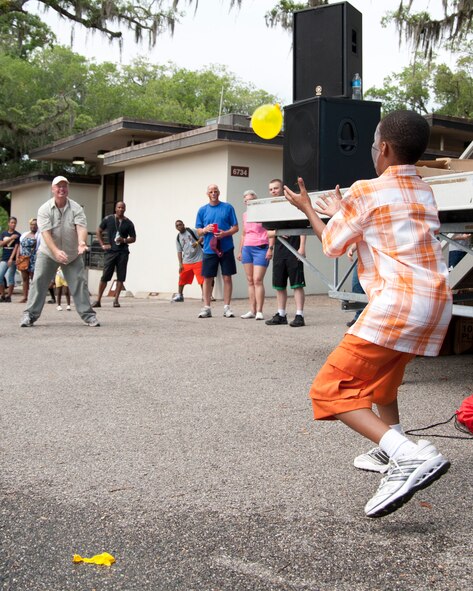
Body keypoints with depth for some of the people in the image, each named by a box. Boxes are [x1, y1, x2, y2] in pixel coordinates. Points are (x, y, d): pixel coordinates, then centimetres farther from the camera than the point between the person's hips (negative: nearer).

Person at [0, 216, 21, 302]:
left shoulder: (18, 235, -1)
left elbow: (16, 247, -8)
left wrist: (11, 258, -18)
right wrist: (10, 238, -13)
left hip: (13, 259, -4)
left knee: (10, 277, -3)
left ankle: (8, 296, 3)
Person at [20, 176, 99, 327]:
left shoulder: (76, 208, -9)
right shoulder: (44, 209, -12)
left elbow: (81, 227, -23)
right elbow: (46, 233, -23)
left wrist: (81, 243, -45)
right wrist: (56, 251, -38)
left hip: (72, 254, 1)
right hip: (48, 253, -1)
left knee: (80, 282, -1)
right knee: (38, 282, -6)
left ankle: (88, 315, 7)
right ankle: (30, 315, 2)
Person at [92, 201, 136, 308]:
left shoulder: (128, 223, 5)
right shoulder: (108, 219, 5)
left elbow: (133, 238, 9)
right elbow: (99, 231, 13)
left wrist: (124, 240, -10)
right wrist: (103, 245, 4)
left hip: (123, 252, 1)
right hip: (110, 251, -1)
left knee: (121, 277, -1)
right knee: (105, 277, -3)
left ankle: (116, 300, 8)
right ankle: (98, 300, 4)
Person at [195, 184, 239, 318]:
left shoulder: (228, 207, 3)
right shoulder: (202, 210, 9)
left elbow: (235, 228, 2)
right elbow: (198, 231, 11)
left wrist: (225, 233, -16)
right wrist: (205, 229, -11)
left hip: (226, 248, -1)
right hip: (209, 250, 1)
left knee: (227, 278, 1)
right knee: (207, 278, 3)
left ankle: (227, 307, 8)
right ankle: (206, 308, 10)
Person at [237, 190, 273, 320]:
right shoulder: (245, 215, 16)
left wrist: (270, 248, -14)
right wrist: (240, 250, 20)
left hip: (261, 248, -6)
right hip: (247, 248, 6)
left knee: (258, 280, -12)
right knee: (250, 281, 4)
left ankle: (259, 311, -11)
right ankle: (252, 310, 7)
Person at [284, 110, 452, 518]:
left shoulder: (365, 192, -2)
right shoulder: (425, 193, 19)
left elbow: (332, 245, 10)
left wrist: (307, 208, 26)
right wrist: (343, 212, 44)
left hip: (397, 302, -8)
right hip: (437, 304, 9)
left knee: (330, 389, -8)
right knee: (380, 375, 32)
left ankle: (410, 456, -24)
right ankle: (390, 454, 38)